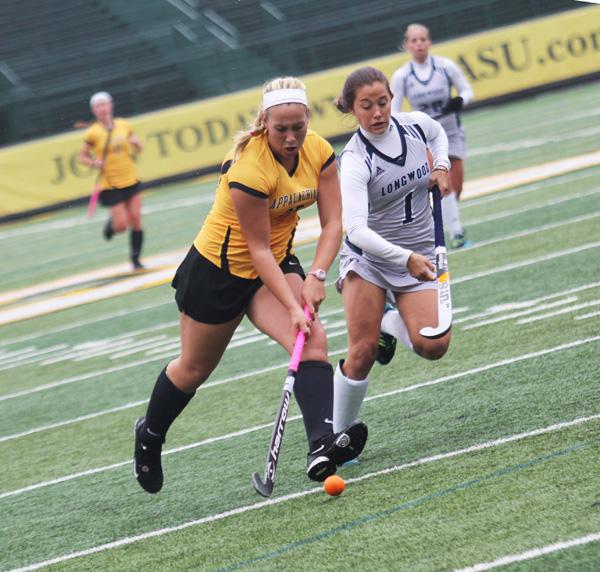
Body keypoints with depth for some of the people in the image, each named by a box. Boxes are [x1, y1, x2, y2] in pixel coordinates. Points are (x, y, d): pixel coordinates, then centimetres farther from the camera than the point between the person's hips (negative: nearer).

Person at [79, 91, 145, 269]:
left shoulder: (124, 125, 2)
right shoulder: (92, 133, -8)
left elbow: (138, 149, 13)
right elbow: (83, 156, 3)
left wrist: (135, 142, -9)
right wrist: (94, 163, -16)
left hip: (130, 180, 3)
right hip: (109, 184, -3)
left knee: (136, 220, -4)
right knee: (121, 224, -8)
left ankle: (136, 259, 10)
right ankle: (110, 225, 30)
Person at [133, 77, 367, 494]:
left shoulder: (318, 152, -13)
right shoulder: (249, 169, -31)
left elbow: (333, 221, -12)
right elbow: (257, 248, -26)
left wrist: (316, 275, -27)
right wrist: (292, 306, -29)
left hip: (279, 262, 5)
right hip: (220, 267, -5)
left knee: (313, 341, -23)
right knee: (194, 369, 12)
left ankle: (322, 446, -38)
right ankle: (150, 435, 41)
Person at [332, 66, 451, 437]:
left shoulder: (415, 124, -6)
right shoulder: (355, 160, -20)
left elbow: (438, 134, 23)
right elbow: (356, 228, -31)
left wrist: (442, 166, 3)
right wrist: (405, 259, -43)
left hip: (419, 256, 4)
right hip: (367, 257, -4)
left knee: (433, 346, -15)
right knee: (362, 352, -14)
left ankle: (391, 324, 18)